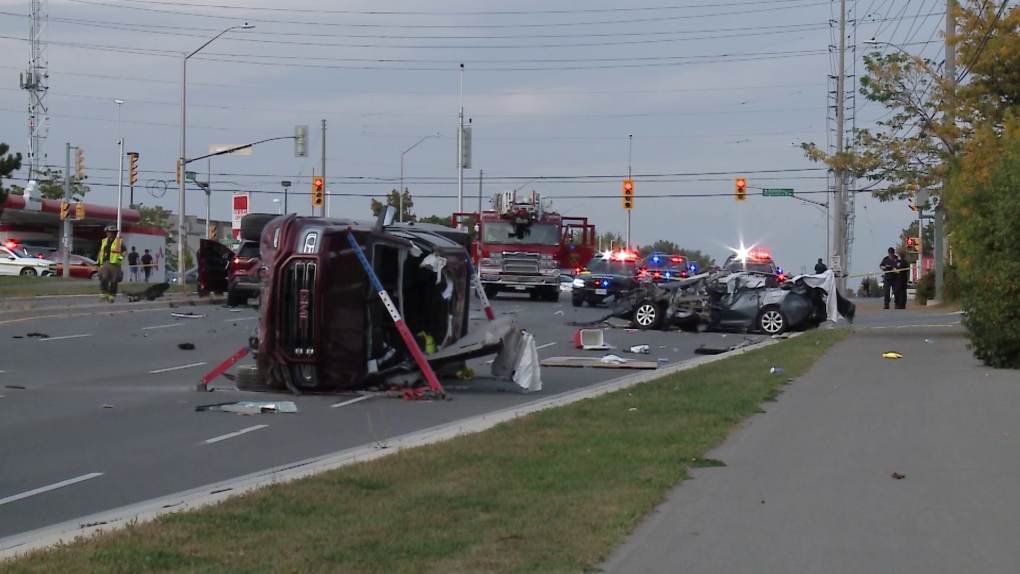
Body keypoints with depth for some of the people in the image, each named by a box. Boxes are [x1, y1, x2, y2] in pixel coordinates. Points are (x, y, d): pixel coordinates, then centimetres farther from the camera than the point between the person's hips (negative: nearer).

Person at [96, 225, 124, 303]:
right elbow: (100, 252, 23)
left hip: (115, 265, -2)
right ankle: (103, 295, -9)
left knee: (113, 282, 1)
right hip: (105, 263, 2)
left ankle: (111, 297, 11)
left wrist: (121, 257, -17)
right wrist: (98, 262, 20)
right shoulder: (104, 241, 16)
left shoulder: (119, 242, 3)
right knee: (103, 279, -17)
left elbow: (124, 252, 2)